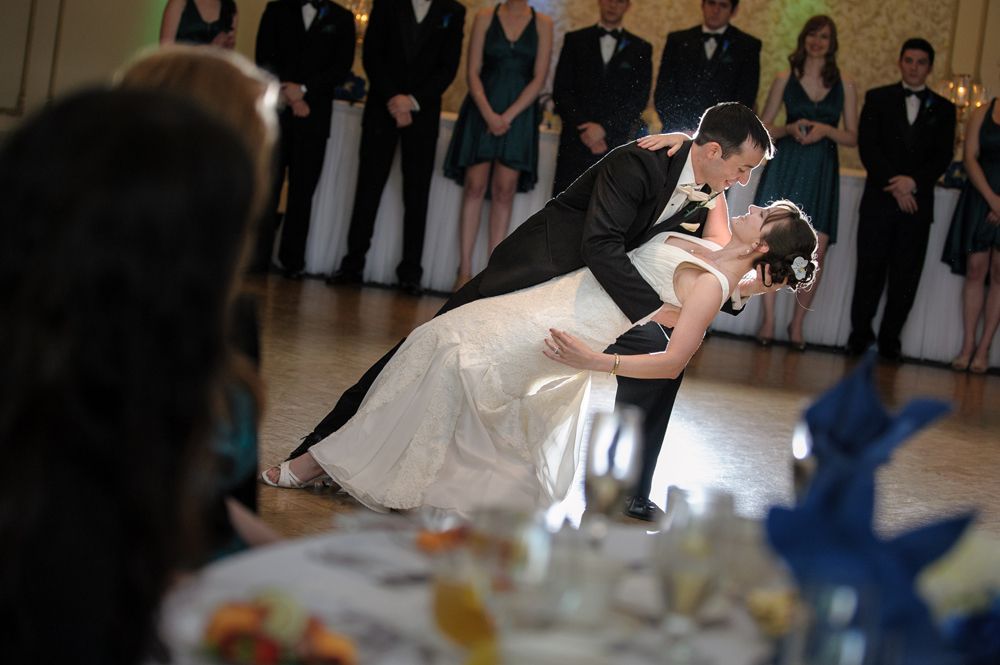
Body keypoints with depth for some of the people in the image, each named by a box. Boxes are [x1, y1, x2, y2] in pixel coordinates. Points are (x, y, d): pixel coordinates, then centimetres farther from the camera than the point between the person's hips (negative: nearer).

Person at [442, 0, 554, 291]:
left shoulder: (542, 24, 5)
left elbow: (539, 77, -1)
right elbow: (472, 72, 0)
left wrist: (508, 115, -12)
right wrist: (489, 114, -14)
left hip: (519, 112, 0)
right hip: (482, 108, 0)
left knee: (504, 191, -3)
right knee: (474, 186, -5)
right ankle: (465, 270, -3)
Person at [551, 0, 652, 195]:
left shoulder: (641, 49, 12)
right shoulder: (575, 40, 13)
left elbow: (639, 98, 3)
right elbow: (560, 91, 5)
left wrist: (605, 128, -9)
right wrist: (582, 127, -7)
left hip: (616, 142, -1)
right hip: (576, 141, 1)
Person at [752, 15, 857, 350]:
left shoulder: (844, 86, 8)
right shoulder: (785, 80, 7)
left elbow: (852, 136, 7)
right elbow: (763, 127, 9)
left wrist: (825, 130, -11)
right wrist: (790, 129, -10)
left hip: (822, 172, 1)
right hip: (785, 167, -1)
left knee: (816, 253, -7)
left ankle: (797, 322, 7)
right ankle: (768, 319, 2)